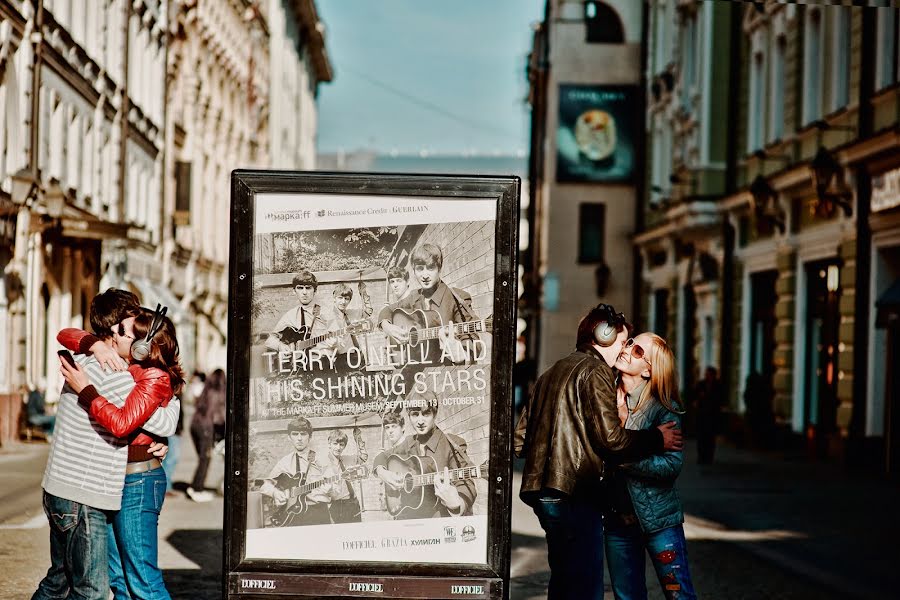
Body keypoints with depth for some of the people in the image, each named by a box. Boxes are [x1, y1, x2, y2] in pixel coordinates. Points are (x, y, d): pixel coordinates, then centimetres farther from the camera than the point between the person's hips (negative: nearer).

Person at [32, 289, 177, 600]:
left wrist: (154, 442, 4)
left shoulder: (84, 362, 12)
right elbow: (163, 423, -13)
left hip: (60, 492, 10)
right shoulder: (113, 375, -18)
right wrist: (173, 397, 9)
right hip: (82, 499, -10)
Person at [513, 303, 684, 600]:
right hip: (574, 493, -9)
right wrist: (657, 439, -3)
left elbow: (520, 441, 20)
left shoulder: (550, 373, 21)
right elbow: (611, 437, -15)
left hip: (542, 491, 9)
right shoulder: (595, 371, -6)